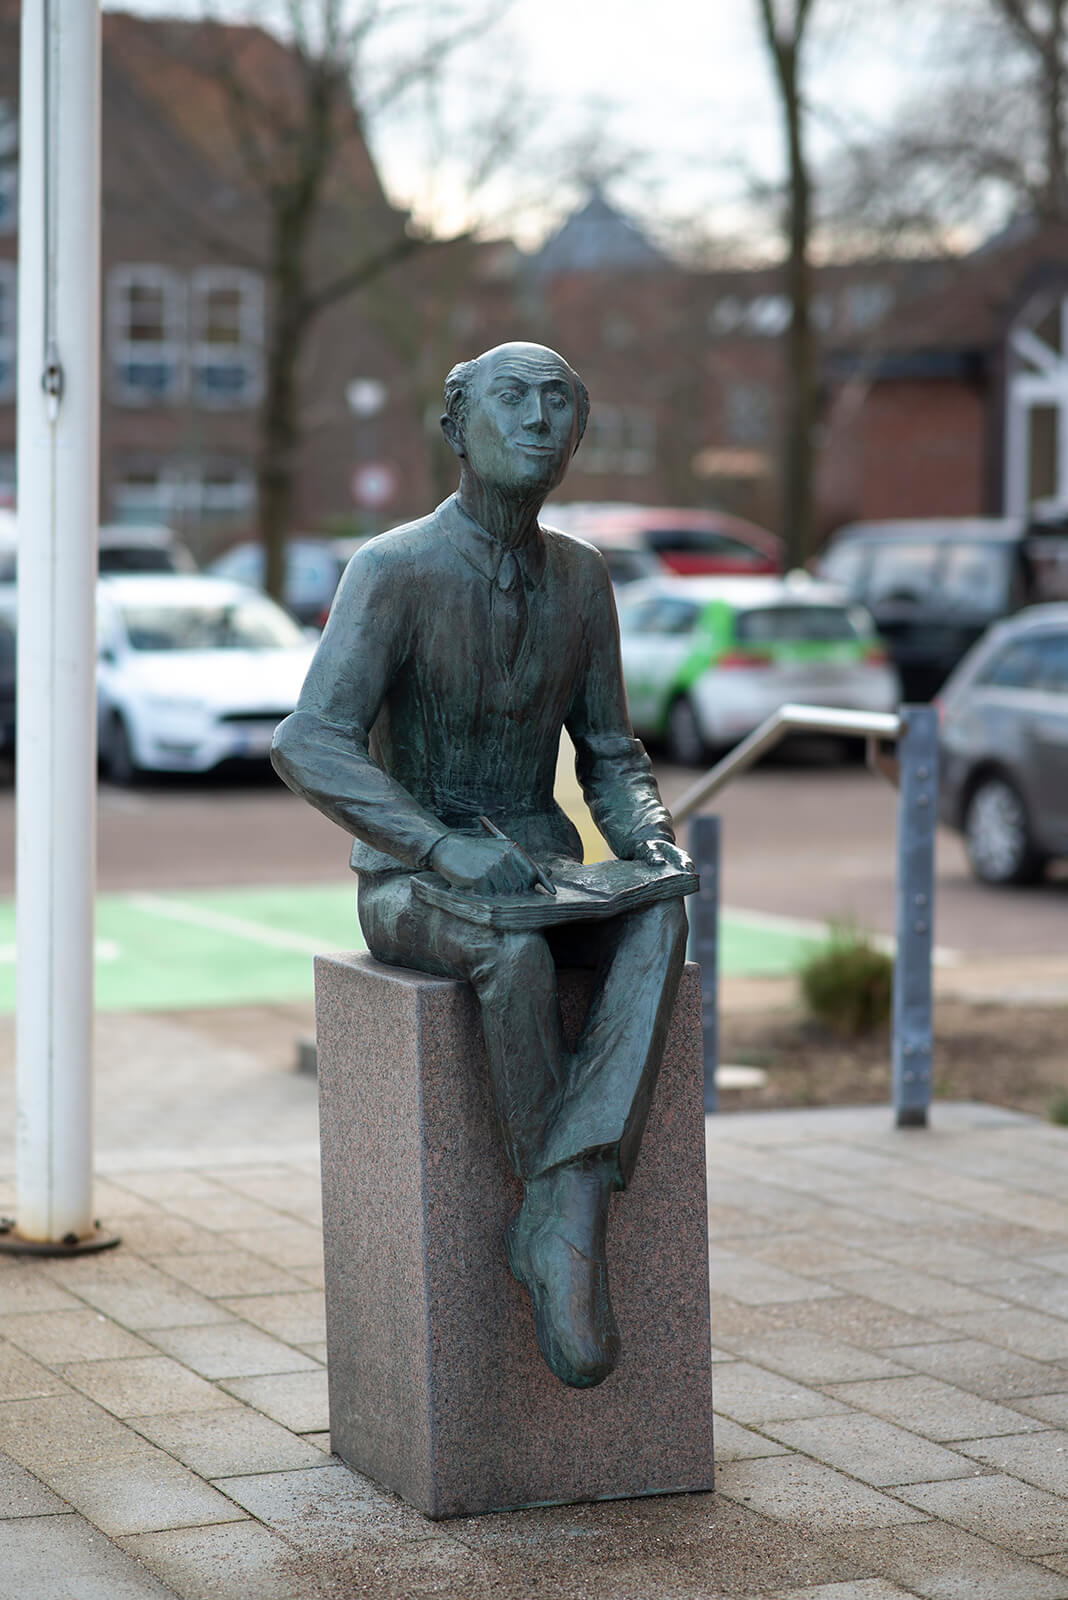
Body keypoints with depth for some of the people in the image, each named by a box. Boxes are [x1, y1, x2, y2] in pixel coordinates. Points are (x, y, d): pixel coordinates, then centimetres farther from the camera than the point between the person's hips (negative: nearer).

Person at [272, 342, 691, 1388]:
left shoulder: (579, 576, 5)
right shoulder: (394, 570, -13)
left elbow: (610, 757, 11)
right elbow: (307, 746, -25)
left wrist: (646, 840, -13)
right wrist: (445, 846, -38)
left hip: (542, 874, 5)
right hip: (409, 886, -4)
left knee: (657, 925, -30)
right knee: (515, 957, -38)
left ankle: (564, 1220, -39)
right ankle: (568, 1219, -21)